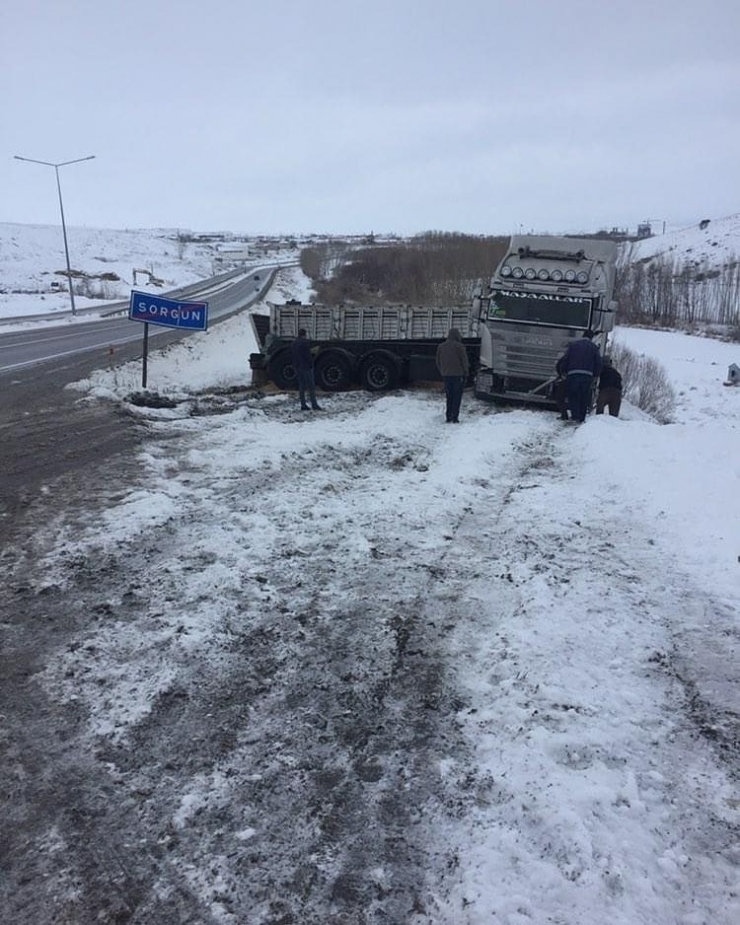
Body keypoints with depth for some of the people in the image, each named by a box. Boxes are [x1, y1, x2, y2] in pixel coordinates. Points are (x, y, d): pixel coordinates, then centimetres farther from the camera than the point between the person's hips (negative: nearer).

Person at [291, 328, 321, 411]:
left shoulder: (294, 342, 13)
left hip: (298, 367, 8)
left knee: (301, 386, 9)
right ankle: (314, 405, -8)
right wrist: (311, 364, -10)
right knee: (311, 386, -5)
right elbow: (308, 355, -17)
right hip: (306, 367, -8)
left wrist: (296, 366, 19)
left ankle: (303, 405, 9)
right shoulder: (305, 341, -13)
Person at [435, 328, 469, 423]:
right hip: (458, 375, -5)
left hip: (446, 375, 5)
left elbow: (438, 362, 13)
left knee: (449, 397, 13)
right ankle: (455, 417, -3)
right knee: (457, 397, 0)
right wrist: (465, 373, 3)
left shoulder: (441, 346, 7)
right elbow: (464, 361, -7)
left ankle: (448, 417, 12)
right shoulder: (459, 346, -11)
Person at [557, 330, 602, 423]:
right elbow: (598, 363, 7)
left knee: (573, 397, 5)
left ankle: (575, 417, -9)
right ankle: (581, 419, 8)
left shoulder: (573, 345, 11)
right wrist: (595, 375, 20)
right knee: (584, 398, 10)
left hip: (573, 374, 0)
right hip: (587, 375, 0)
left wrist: (565, 371, 18)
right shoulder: (593, 347, 10)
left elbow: (564, 359, 6)